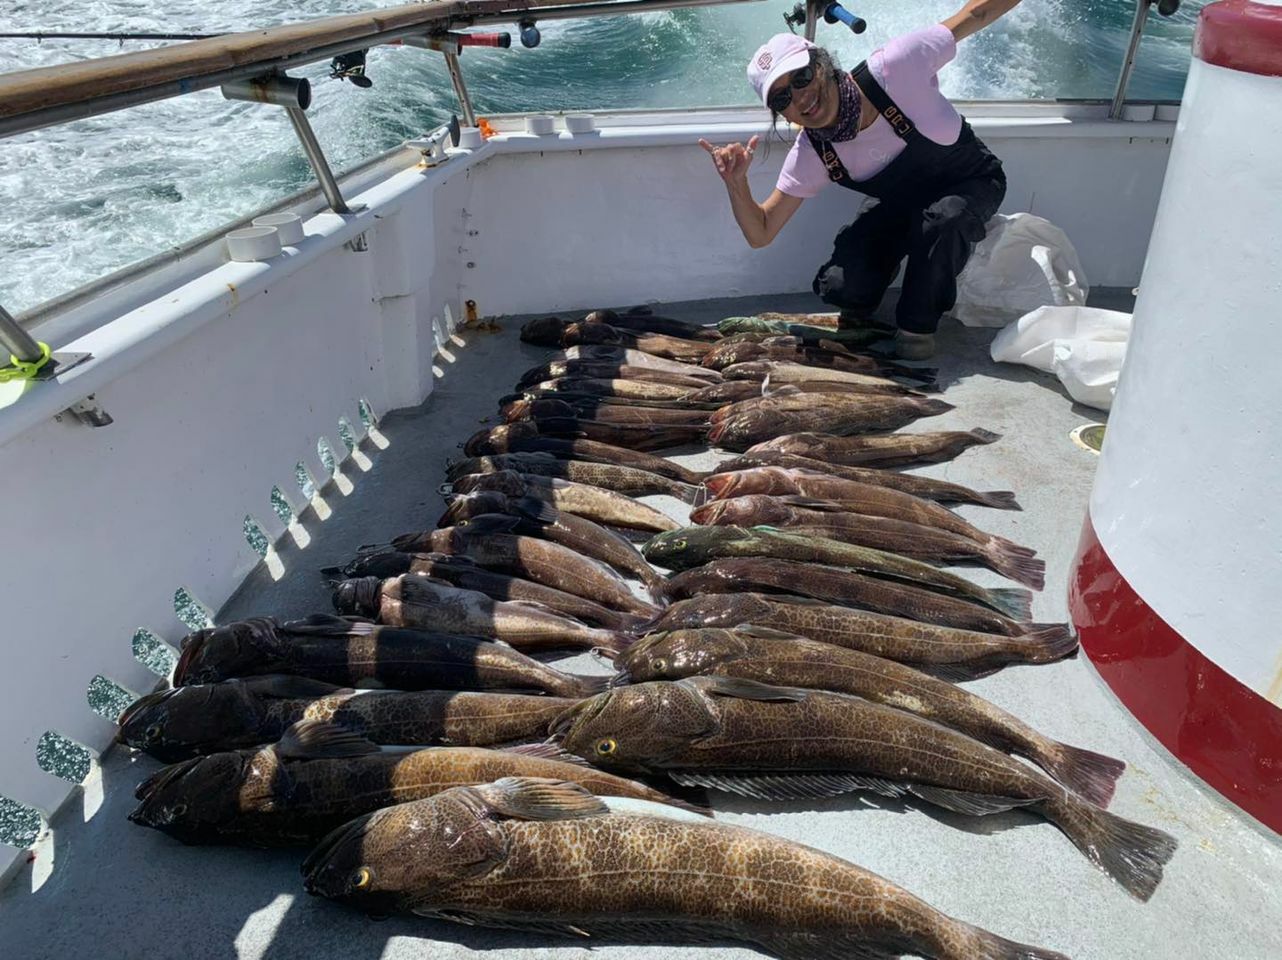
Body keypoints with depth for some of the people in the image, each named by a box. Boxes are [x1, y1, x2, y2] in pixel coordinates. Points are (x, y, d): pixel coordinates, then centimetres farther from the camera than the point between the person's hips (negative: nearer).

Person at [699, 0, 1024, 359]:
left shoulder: (892, 67, -30)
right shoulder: (809, 156, -20)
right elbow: (760, 234, -18)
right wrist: (736, 182, -35)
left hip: (972, 183, -2)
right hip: (904, 208, 2)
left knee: (941, 220, -38)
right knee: (838, 286, -21)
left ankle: (917, 325, -13)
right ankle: (859, 313, 17)